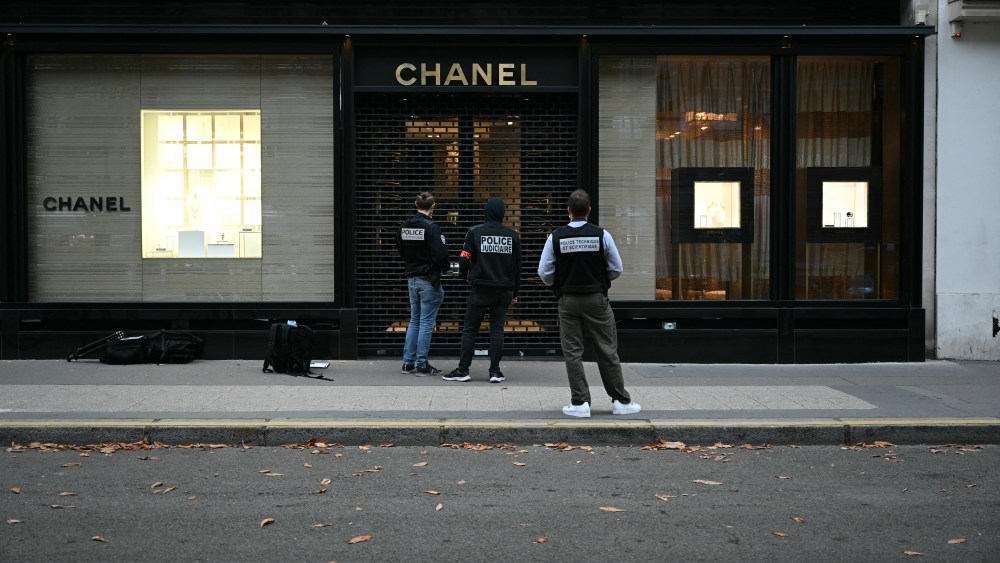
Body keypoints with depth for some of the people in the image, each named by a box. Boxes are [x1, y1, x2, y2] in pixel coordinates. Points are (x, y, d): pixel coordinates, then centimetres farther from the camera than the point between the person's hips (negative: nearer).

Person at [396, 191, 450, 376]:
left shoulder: (404, 227, 5)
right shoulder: (431, 227, -17)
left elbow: (400, 250, 15)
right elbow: (440, 253, -21)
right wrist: (445, 268, -2)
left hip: (412, 279, 7)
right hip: (429, 280, -7)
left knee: (414, 321, 17)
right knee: (426, 323, 0)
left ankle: (408, 362, 19)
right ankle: (422, 365, 3)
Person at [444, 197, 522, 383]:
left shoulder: (475, 232, -5)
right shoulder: (512, 235, 4)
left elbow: (464, 258, -5)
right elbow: (517, 265, 9)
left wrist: (464, 276, 16)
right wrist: (515, 292, 17)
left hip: (480, 289, -2)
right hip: (504, 290, 3)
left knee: (469, 329, 4)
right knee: (497, 330, 7)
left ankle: (463, 369, 4)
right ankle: (495, 371, 6)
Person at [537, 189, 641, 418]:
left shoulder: (556, 237, -4)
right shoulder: (602, 235, -6)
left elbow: (544, 273, -2)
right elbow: (616, 269, 0)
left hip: (568, 300, 0)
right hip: (597, 298, 0)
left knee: (572, 352, 6)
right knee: (607, 350, 6)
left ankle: (579, 402, 5)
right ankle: (620, 401, 12)